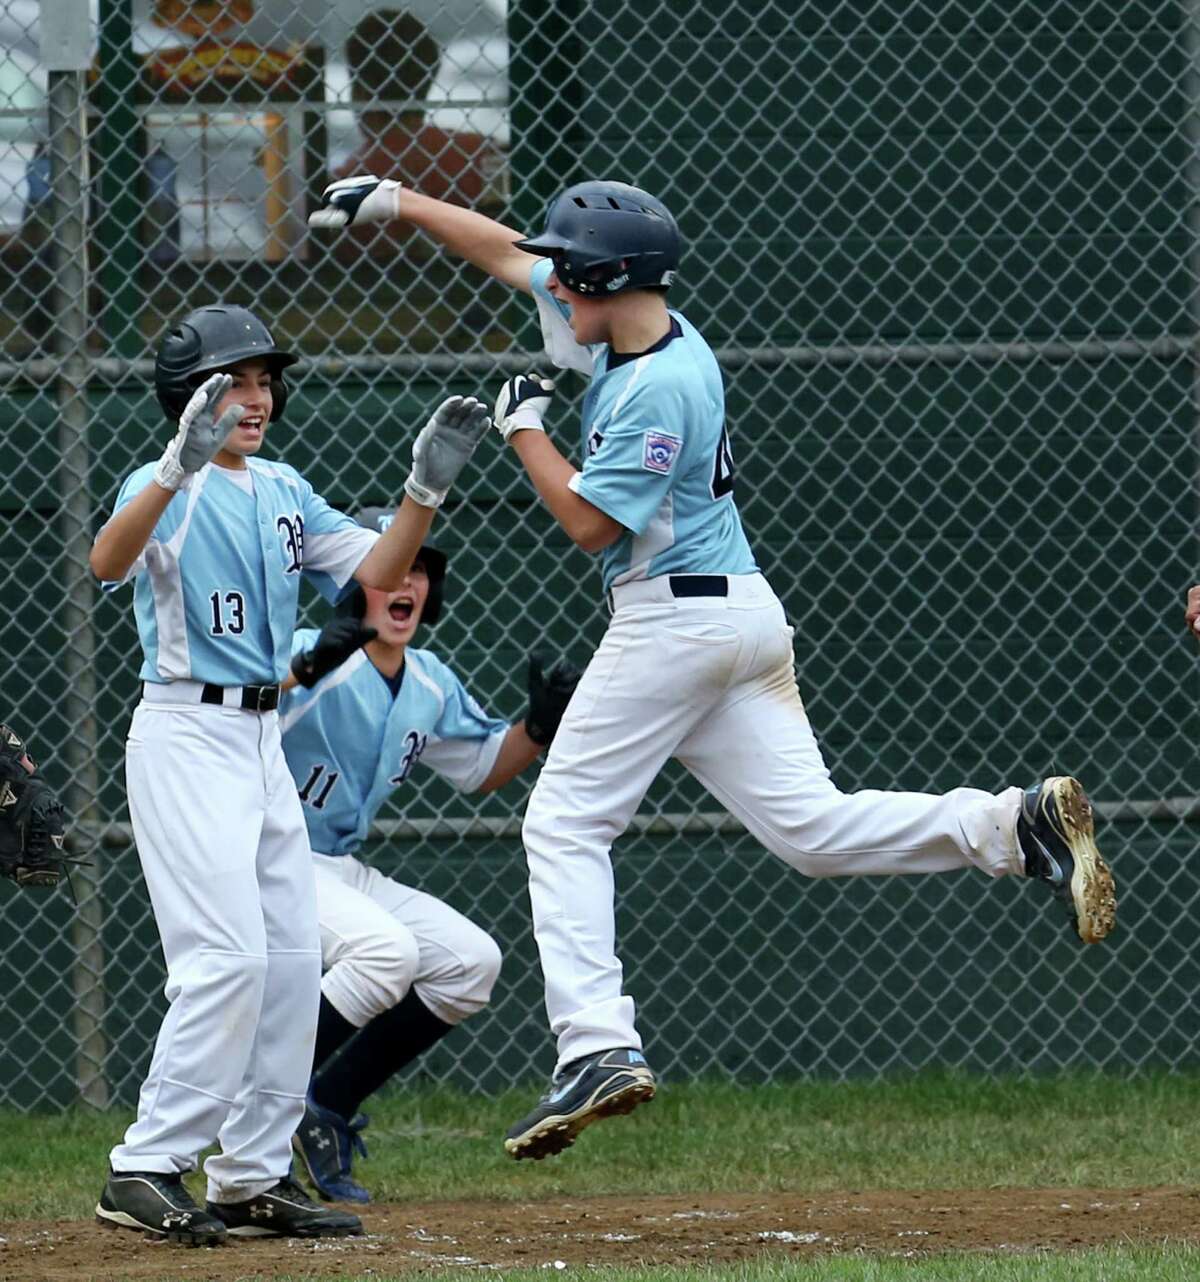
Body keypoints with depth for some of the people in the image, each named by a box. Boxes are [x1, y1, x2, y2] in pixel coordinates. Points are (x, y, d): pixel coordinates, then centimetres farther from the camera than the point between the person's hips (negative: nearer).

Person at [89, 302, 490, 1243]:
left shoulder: (283, 492, 13)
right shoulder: (168, 488, -11)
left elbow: (376, 573, 11)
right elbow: (108, 563, -31)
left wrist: (427, 486, -4)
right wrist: (181, 468, -46)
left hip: (261, 738, 9)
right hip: (187, 735, -9)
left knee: (293, 960, 7)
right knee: (230, 956, -17)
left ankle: (252, 1179, 13)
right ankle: (146, 1171, -15)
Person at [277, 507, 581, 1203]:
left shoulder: (431, 686, 5)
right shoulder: (310, 659, -19)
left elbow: (483, 768, 19)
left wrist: (540, 725, -1)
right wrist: (301, 672, -52)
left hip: (342, 871, 8)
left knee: (471, 962, -2)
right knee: (385, 949, -31)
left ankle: (327, 1111, 6)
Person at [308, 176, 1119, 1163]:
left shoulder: (661, 390, -19)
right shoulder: (626, 328, 8)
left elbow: (591, 523, -17)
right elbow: (507, 253, 20)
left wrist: (524, 429, -7)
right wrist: (395, 202, 22)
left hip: (672, 619, -10)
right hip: (746, 613, 10)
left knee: (564, 823, -4)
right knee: (812, 829, 3)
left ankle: (598, 1044, -13)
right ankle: (1015, 826, -11)